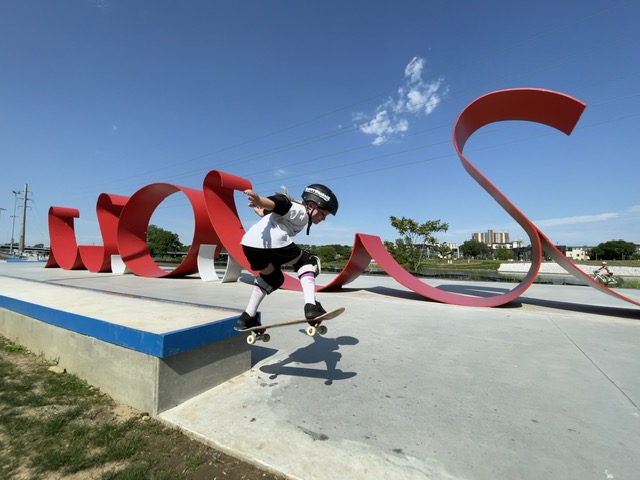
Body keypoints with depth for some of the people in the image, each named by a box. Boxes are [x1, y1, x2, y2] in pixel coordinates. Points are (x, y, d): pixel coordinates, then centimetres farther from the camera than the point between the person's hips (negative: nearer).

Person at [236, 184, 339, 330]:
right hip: (272, 242, -9)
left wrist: (259, 207, 65)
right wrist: (259, 200, -29)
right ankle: (311, 306, -6)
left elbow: (269, 213, 45)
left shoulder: (295, 210, 33)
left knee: (273, 278, 29)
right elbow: (279, 203, -12)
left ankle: (248, 317, 27)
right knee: (308, 263, 9)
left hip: (248, 243, 9)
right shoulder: (301, 211, 6)